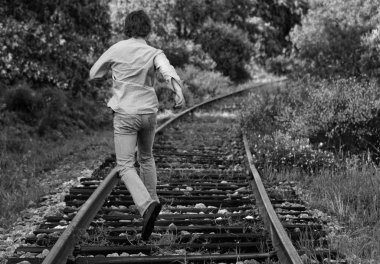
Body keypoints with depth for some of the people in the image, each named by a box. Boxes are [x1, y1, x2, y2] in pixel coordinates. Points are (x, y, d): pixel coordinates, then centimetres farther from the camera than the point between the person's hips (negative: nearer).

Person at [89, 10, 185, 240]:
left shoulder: (116, 50, -2)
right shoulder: (154, 53, -3)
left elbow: (94, 74, 9)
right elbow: (168, 71, -25)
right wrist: (179, 92, -39)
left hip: (125, 114, -3)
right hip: (149, 112, 3)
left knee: (126, 166, -5)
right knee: (146, 157, 25)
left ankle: (147, 205, -26)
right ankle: (152, 199, 34)